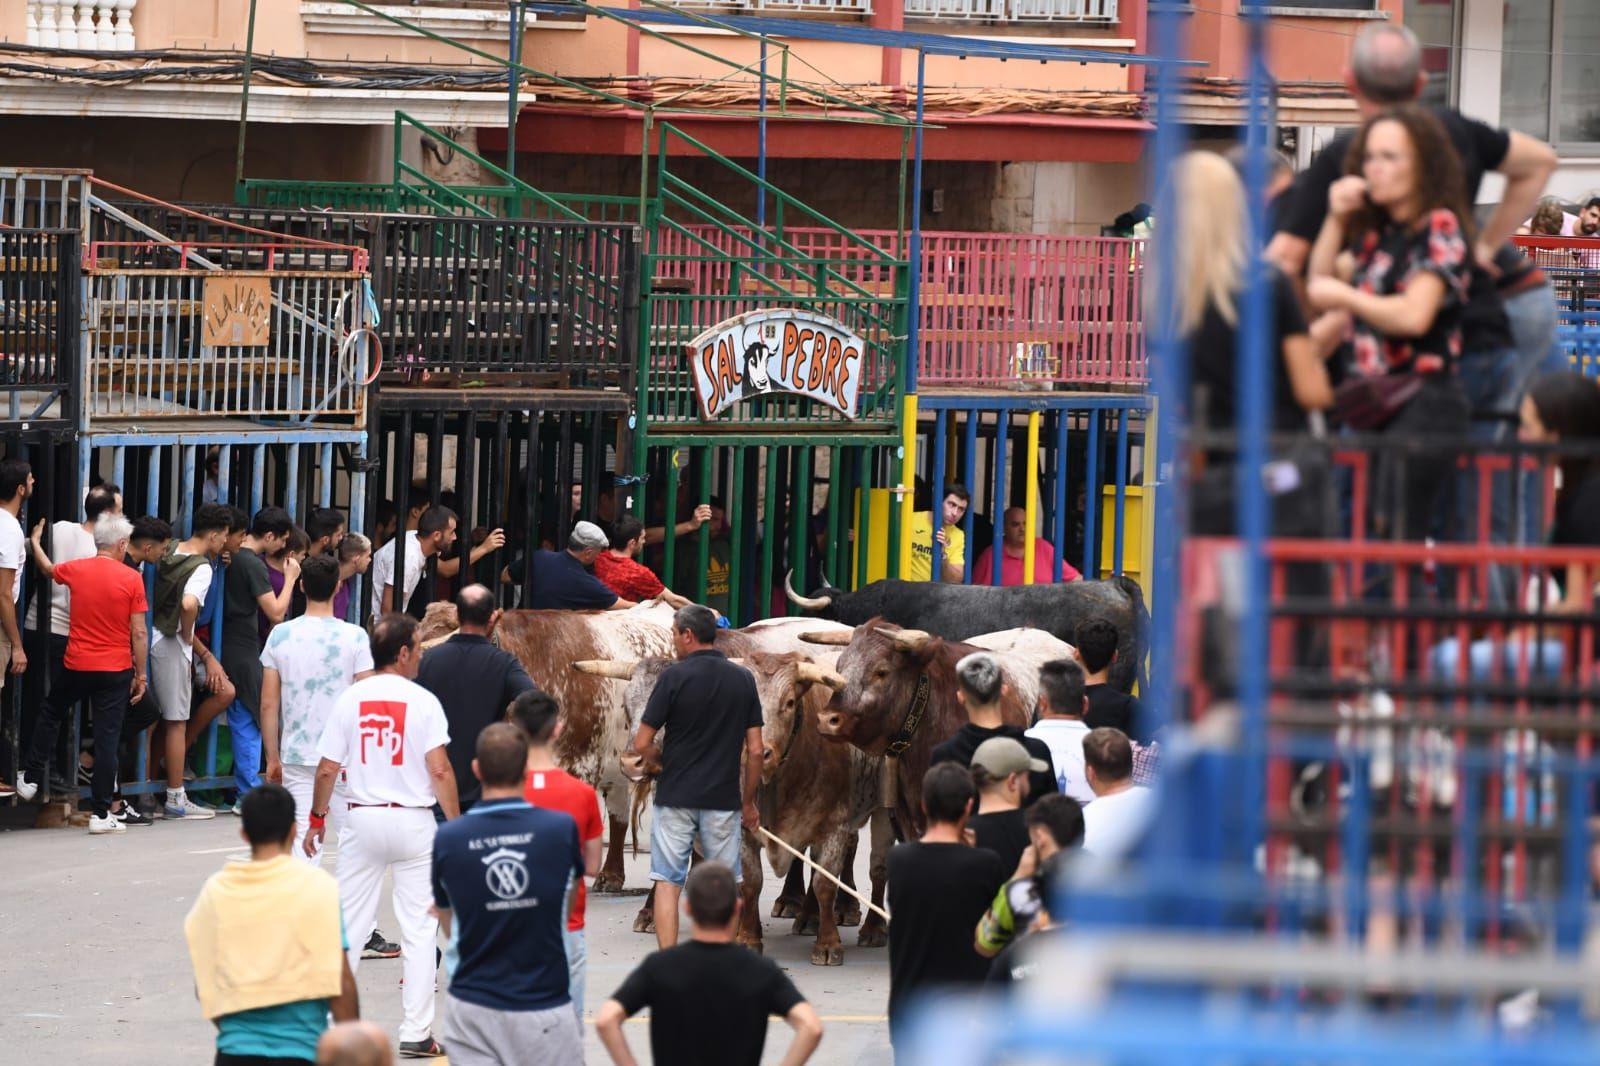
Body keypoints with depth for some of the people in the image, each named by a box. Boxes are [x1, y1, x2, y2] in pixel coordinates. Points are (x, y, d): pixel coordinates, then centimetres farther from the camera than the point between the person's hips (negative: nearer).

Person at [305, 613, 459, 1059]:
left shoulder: (350, 699, 0)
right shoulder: (422, 701, -8)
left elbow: (327, 771, 0)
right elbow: (440, 771, -13)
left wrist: (317, 819, 14)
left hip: (363, 819, 3)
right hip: (413, 821, -2)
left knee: (349, 923, 10)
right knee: (419, 929, 3)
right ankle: (416, 1031, 2)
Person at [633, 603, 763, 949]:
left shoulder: (674, 677, -8)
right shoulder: (743, 680, 3)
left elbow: (642, 744, -8)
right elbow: (755, 751, 2)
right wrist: (749, 802, 13)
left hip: (675, 795, -3)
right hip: (724, 800, 3)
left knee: (667, 882, 2)